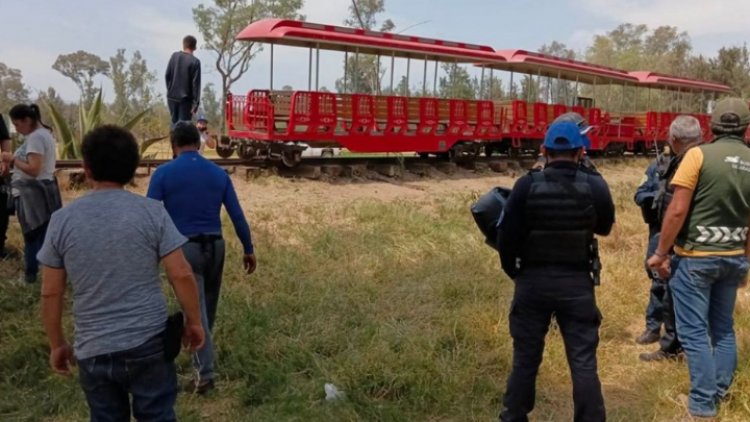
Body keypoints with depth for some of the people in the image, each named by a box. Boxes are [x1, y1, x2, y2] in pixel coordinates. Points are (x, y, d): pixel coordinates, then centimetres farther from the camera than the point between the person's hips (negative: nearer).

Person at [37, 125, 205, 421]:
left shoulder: (62, 220, -3)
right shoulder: (152, 212, -9)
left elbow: (51, 293, 1)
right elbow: (181, 275, -11)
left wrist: (57, 344, 14)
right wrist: (193, 322, 3)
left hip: (93, 350, 2)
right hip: (149, 343, -2)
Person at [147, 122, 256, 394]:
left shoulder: (164, 174, -6)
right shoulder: (219, 173, 4)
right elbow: (237, 215, 4)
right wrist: (248, 249, 12)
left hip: (184, 248, -4)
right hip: (214, 246, 4)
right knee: (208, 307, 20)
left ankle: (205, 374, 0)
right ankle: (202, 359, 38)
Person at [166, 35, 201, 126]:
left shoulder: (174, 56, 2)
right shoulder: (195, 61, -11)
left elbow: (167, 75, 5)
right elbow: (196, 84, -13)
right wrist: (196, 103, -11)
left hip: (172, 96, 4)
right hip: (185, 99, -4)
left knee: (174, 122, 17)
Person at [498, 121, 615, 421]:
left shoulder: (527, 185, -10)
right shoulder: (595, 185, -6)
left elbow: (506, 236, -7)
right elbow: (605, 227, 12)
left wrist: (513, 271, 9)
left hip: (533, 282, 0)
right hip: (577, 283, 0)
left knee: (525, 358, 14)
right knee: (583, 361, 8)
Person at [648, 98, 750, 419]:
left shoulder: (699, 155, -12)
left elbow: (678, 210, -16)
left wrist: (661, 253, -7)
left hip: (696, 257, -5)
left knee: (694, 331, 2)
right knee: (723, 328, 19)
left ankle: (703, 402, 5)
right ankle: (720, 391, 29)